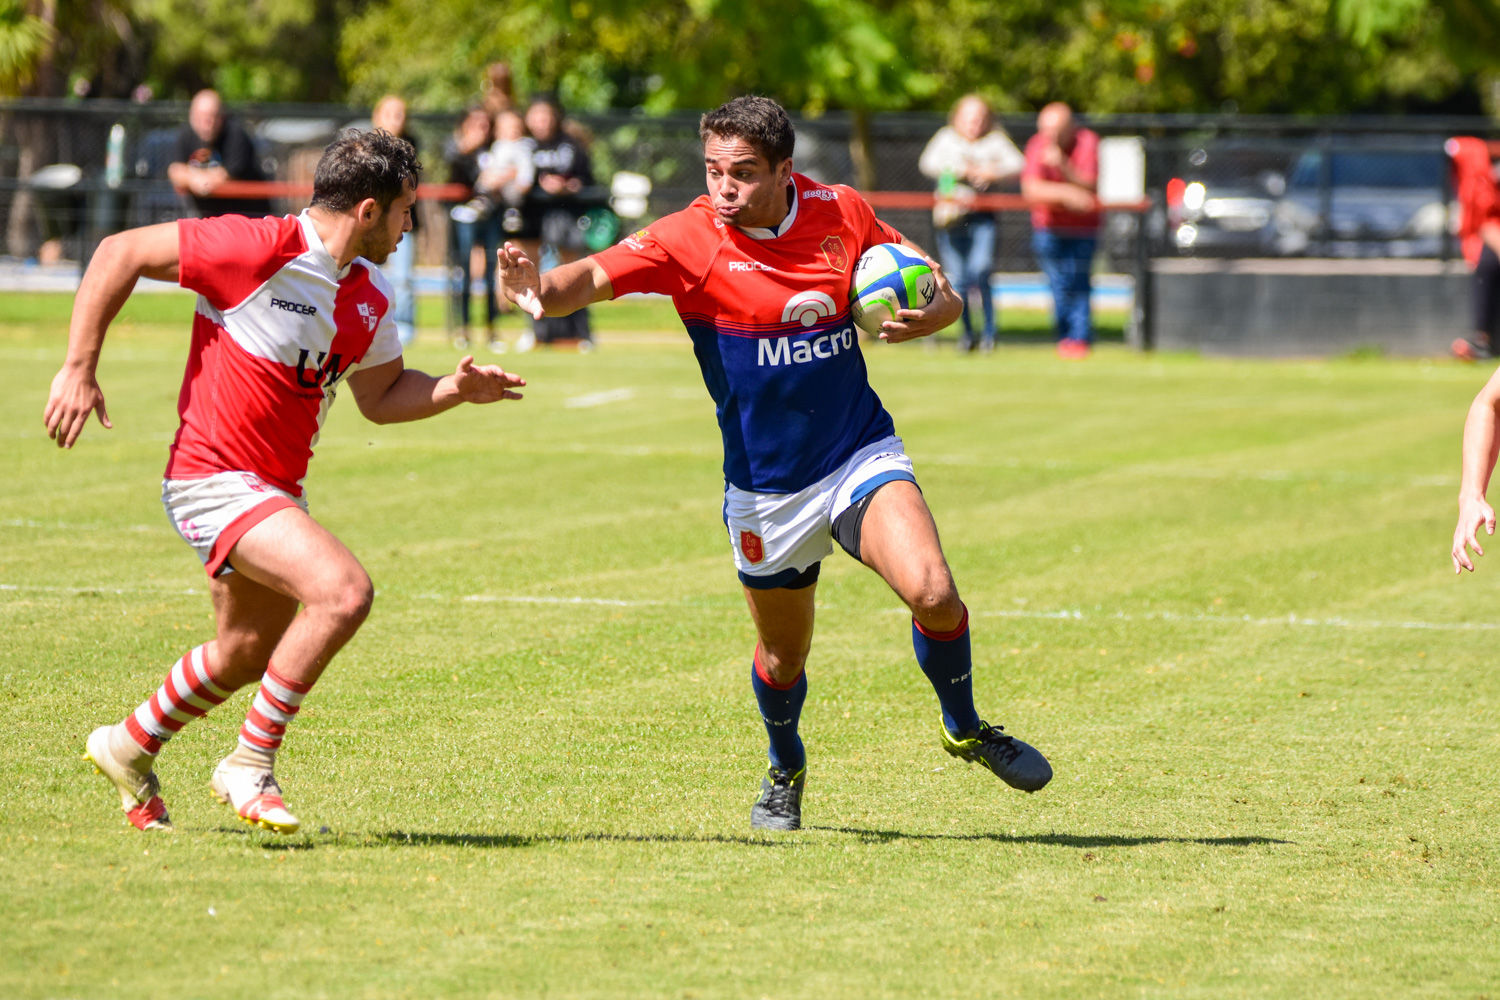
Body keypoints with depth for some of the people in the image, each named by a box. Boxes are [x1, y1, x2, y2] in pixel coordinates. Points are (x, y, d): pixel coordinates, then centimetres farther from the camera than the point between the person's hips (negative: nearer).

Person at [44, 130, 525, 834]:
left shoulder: (368, 299, 4)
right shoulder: (260, 249, -19)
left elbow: (382, 396, 19)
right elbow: (120, 253, -14)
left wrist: (456, 389, -1)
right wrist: (79, 370, -16)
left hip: (277, 490, 9)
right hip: (214, 479, -9)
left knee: (248, 653, 23)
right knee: (343, 590, -25)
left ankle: (130, 747, 47)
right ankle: (250, 767, -13)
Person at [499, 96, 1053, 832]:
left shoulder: (842, 213, -6)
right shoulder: (689, 240, -13)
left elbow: (929, 287, 8)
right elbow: (600, 273, -28)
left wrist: (933, 312, -16)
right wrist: (543, 291, -50)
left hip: (861, 454, 0)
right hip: (765, 487, 0)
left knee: (931, 591, -22)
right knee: (782, 655, 11)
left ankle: (965, 729, 6)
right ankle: (785, 771, 45)